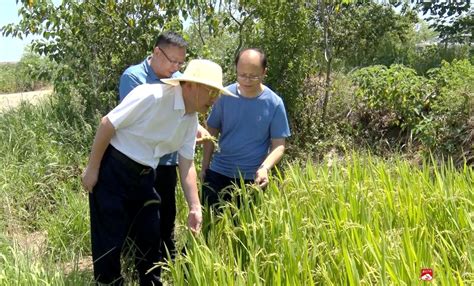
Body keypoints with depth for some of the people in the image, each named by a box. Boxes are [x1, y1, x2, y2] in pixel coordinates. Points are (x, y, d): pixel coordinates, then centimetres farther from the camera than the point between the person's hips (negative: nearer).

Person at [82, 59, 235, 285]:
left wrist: (195, 207, 0)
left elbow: (187, 165, 6)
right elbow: (107, 124, -19)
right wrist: (92, 169, -15)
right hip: (113, 169, -7)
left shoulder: (191, 120, 1)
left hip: (144, 176, 7)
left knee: (150, 236, 15)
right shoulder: (152, 96, -23)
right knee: (110, 238, 1)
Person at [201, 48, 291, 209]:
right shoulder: (225, 95, -5)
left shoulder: (274, 103, -9)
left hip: (252, 179, -1)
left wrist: (265, 168, -26)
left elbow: (278, 145, -8)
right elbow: (212, 133, 5)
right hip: (218, 173, 2)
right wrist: (204, 167, 5)